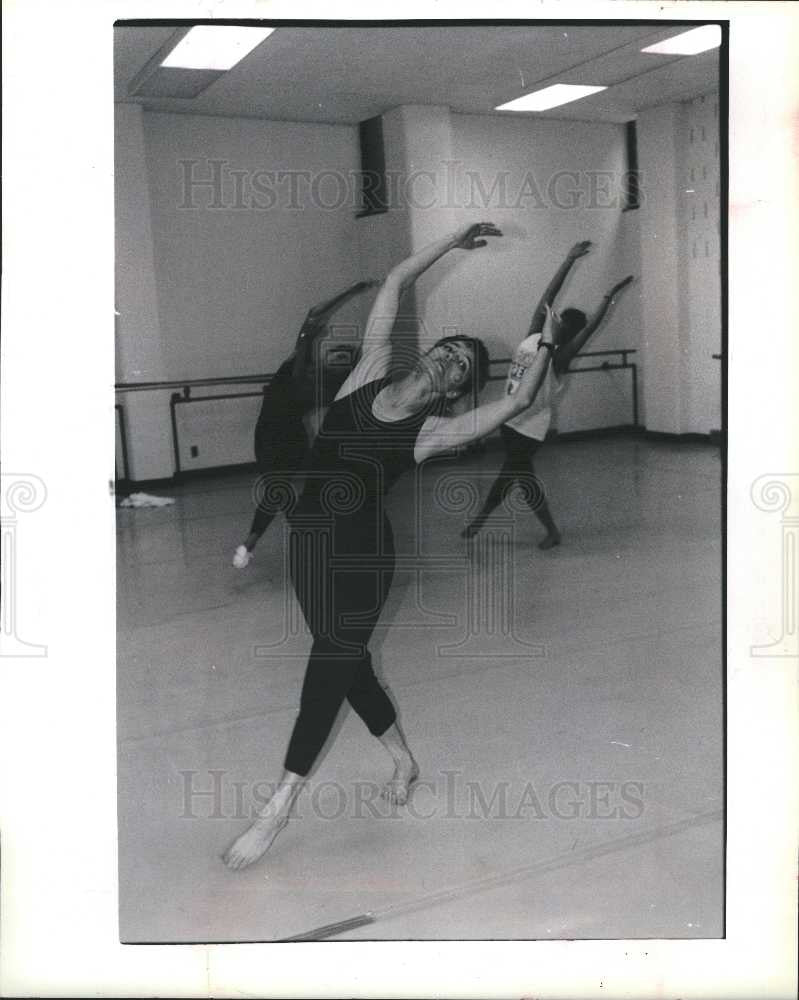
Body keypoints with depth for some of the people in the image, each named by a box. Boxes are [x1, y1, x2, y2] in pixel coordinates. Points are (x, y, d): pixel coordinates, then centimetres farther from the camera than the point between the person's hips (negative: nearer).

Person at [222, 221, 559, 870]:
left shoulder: (433, 432, -6)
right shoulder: (370, 372, 5)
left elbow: (519, 401, -11)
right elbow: (395, 283, 9)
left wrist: (548, 339, 1)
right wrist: (454, 240, 12)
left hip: (362, 552, -5)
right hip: (310, 540, 5)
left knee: (331, 667, -2)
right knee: (347, 663, 15)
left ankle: (279, 809, 6)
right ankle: (405, 761, 35)